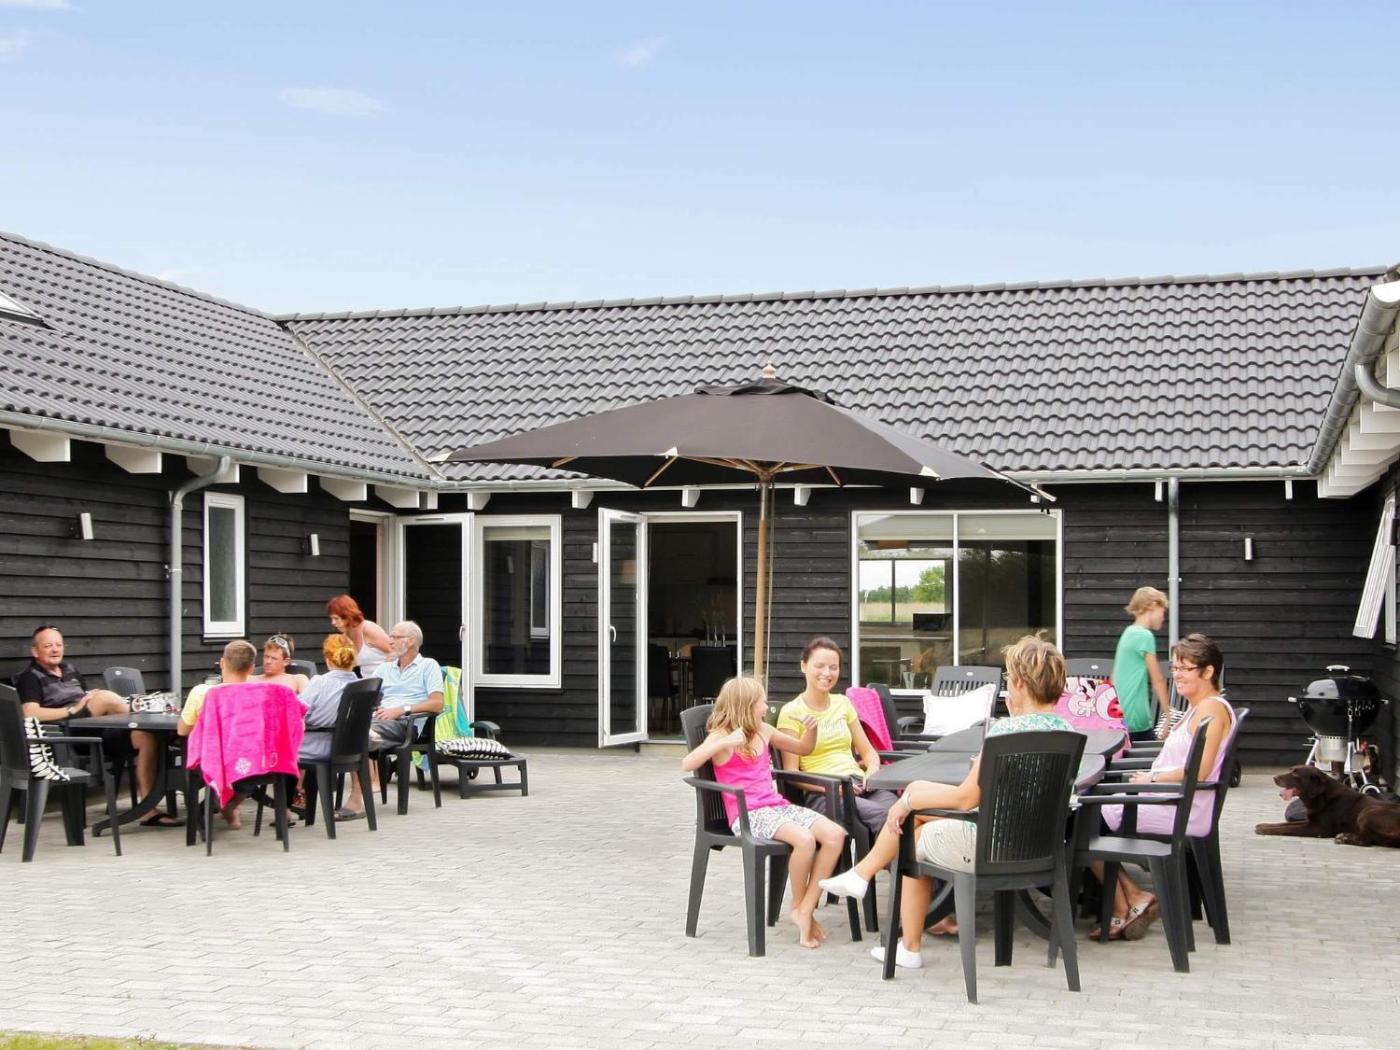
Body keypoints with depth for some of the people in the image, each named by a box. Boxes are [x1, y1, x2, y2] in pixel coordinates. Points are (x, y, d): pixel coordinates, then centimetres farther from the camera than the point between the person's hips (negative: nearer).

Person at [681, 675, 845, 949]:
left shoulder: (763, 731, 17)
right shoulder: (721, 736, -1)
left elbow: (803, 748, 31)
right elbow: (687, 764, -18)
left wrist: (811, 729, 9)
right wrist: (724, 744, -26)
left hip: (778, 806, 7)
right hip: (748, 814, -7)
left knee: (834, 834, -17)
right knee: (804, 839, -33)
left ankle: (806, 910, -12)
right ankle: (798, 905, -8)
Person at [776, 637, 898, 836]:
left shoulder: (842, 703, 20)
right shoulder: (791, 712, 3)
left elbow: (868, 751, 24)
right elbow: (791, 774, -2)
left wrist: (871, 773, 0)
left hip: (858, 785, 5)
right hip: (820, 794, -5)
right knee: (885, 816, -35)